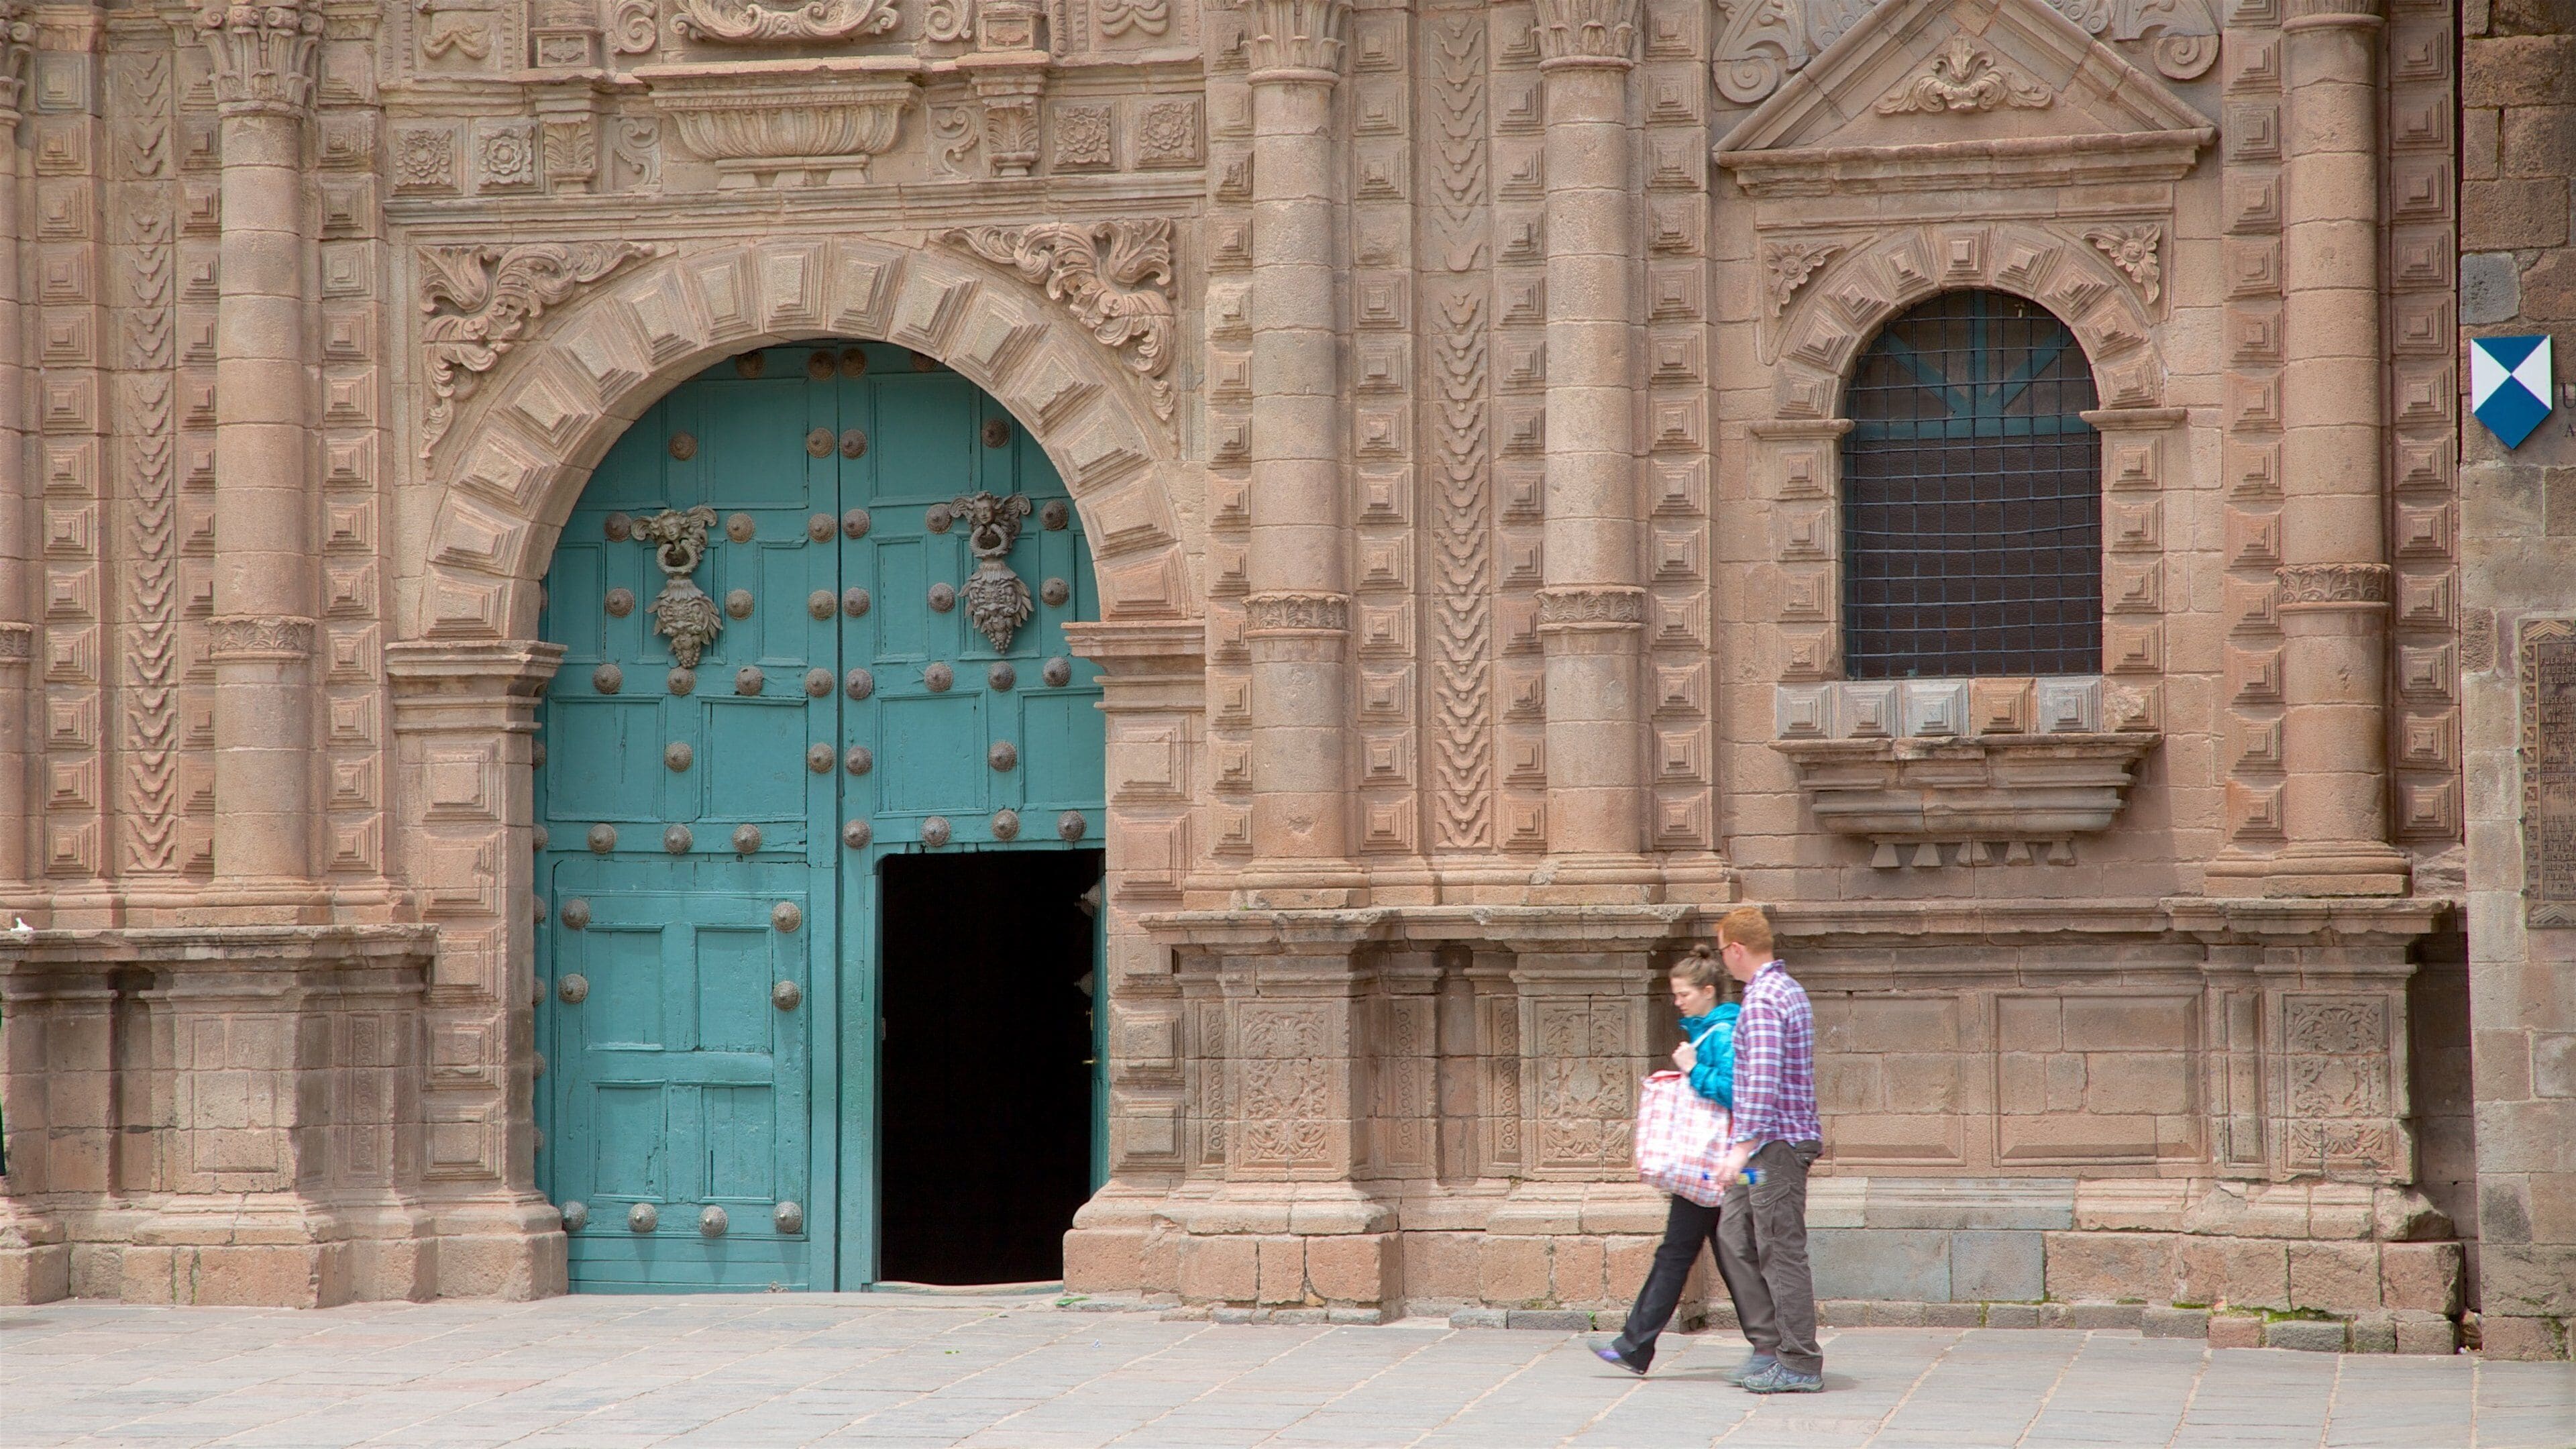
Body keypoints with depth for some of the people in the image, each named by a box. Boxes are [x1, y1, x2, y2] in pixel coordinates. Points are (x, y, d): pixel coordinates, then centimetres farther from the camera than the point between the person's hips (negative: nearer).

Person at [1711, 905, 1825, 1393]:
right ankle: (1769, 1346, 15)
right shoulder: (1789, 990, 16)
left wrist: (1744, 1145, -28)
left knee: (1781, 1251, -5)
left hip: (1776, 1140, -10)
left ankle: (1801, 1365, -2)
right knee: (1733, 1237, 13)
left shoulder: (1762, 1000, -16)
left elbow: (1763, 1079, -26)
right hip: (1780, 1140, 10)